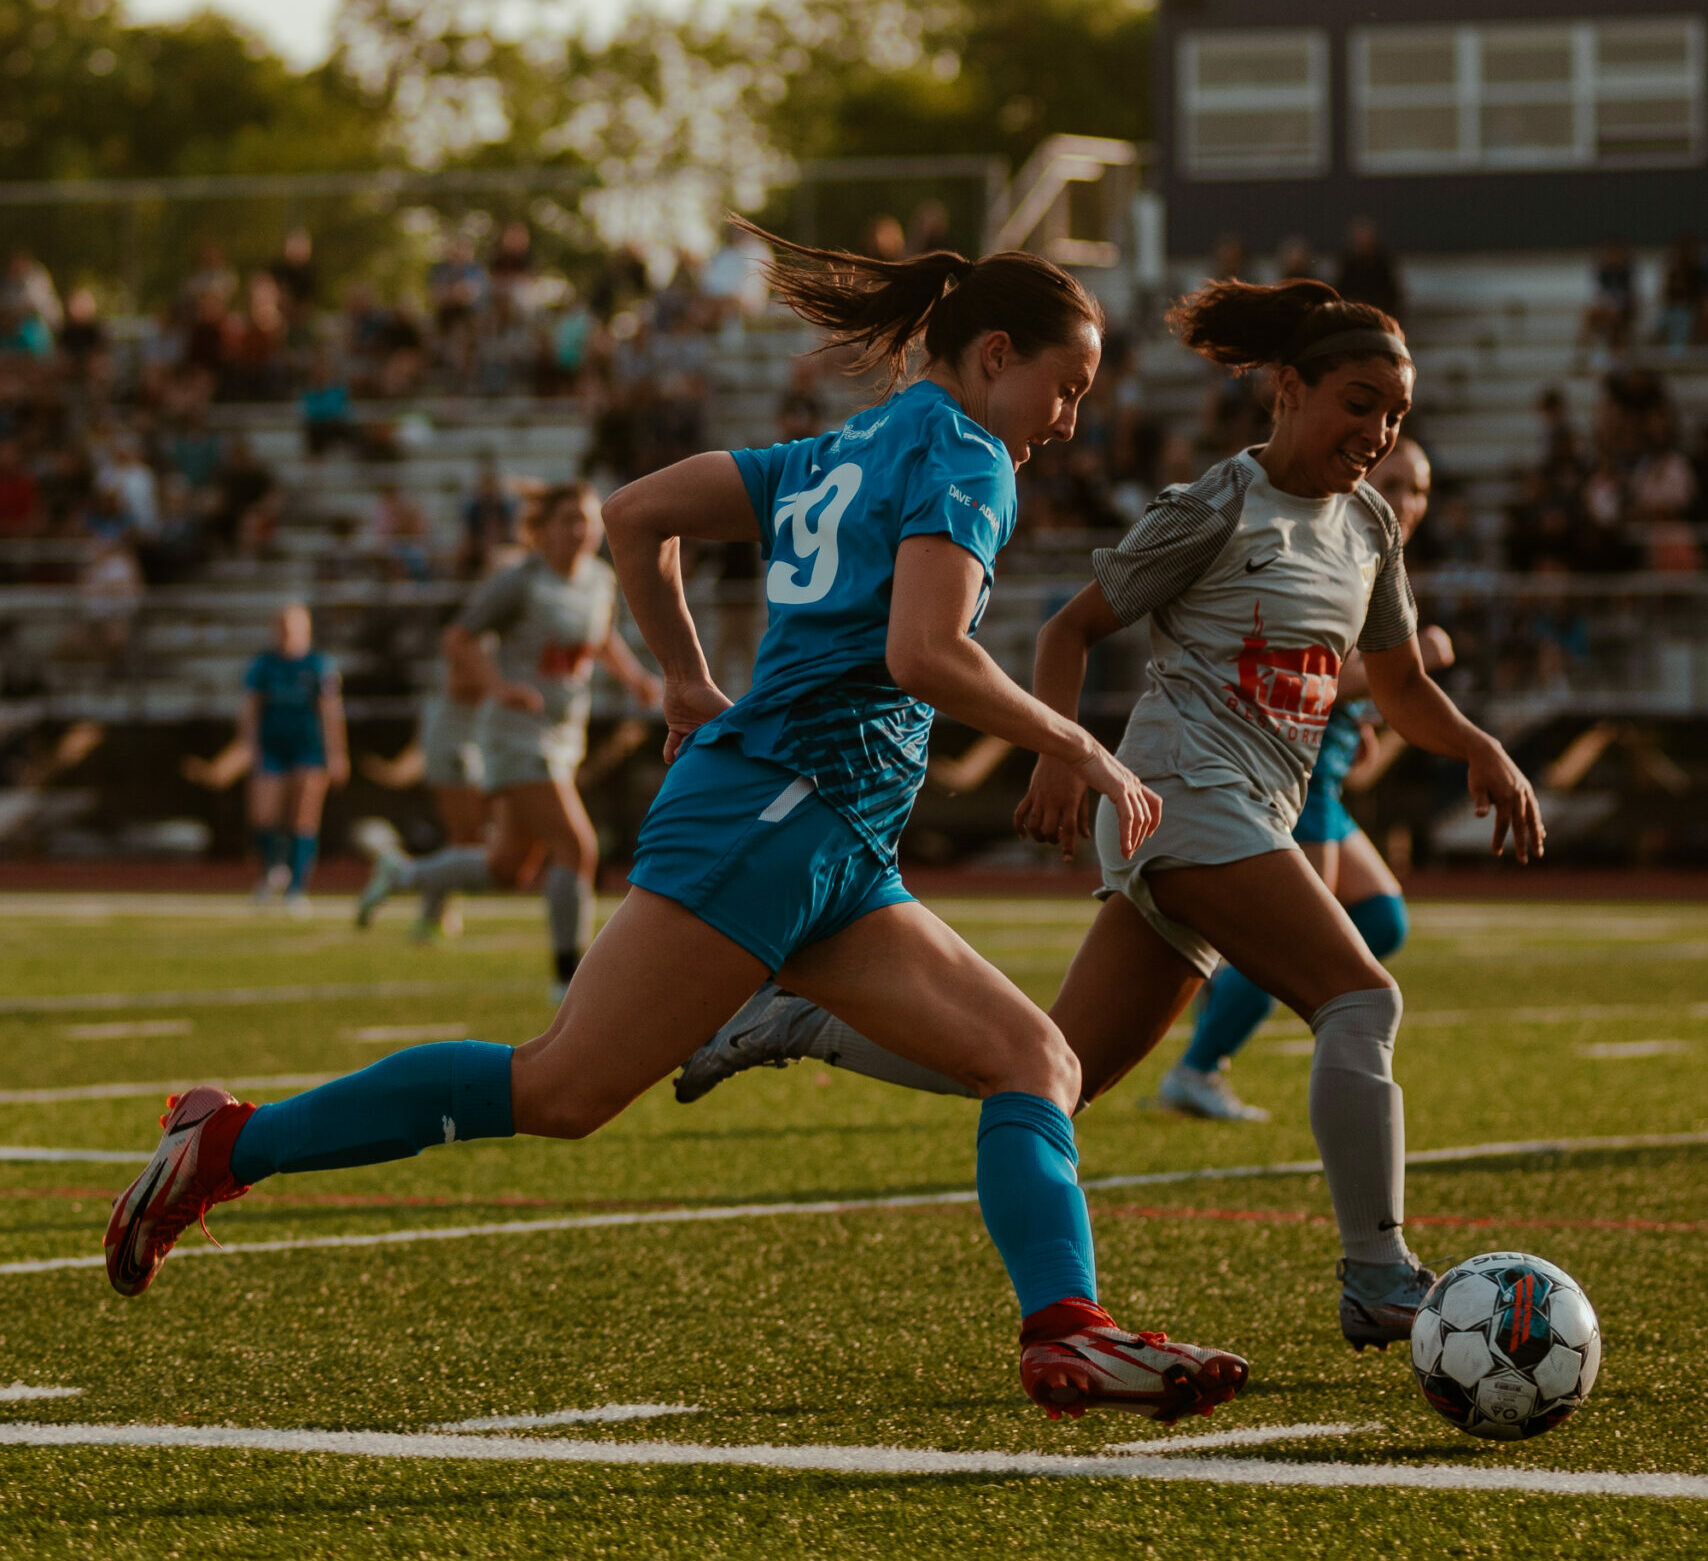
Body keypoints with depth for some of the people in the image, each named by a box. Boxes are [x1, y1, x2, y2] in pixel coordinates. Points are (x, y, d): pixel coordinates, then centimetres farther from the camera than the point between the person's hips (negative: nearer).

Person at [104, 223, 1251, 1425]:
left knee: (1035, 1059, 0)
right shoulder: (963, 460, -3)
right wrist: (1084, 752, -10)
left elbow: (636, 514, 22)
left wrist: (689, 681, 27)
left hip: (837, 859, 10)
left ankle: (1068, 1333, -15)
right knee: (562, 1091, -12)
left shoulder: (843, 456, 23)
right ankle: (228, 1147, -5)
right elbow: (924, 655, -19)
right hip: (772, 814, -10)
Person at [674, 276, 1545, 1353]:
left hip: (1254, 820, 8)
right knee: (1362, 998, -21)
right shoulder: (1219, 510, -5)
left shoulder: (1368, 527, 17)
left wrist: (1486, 751, 7)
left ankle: (800, 1023, 16)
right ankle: (1380, 1281, -20)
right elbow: (1073, 628, -1)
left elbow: (1403, 688, 26)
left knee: (1060, 1071, 4)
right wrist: (1063, 753, -15)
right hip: (1186, 790, -8)